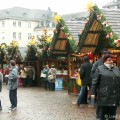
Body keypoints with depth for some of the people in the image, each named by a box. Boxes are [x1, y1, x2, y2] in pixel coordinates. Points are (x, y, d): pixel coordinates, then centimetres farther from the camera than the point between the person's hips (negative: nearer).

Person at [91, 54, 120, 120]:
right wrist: (93, 92, -7)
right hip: (104, 96, -4)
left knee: (112, 114, 10)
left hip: (115, 96, 4)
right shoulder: (99, 69, 0)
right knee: (103, 112, 4)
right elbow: (94, 82, -3)